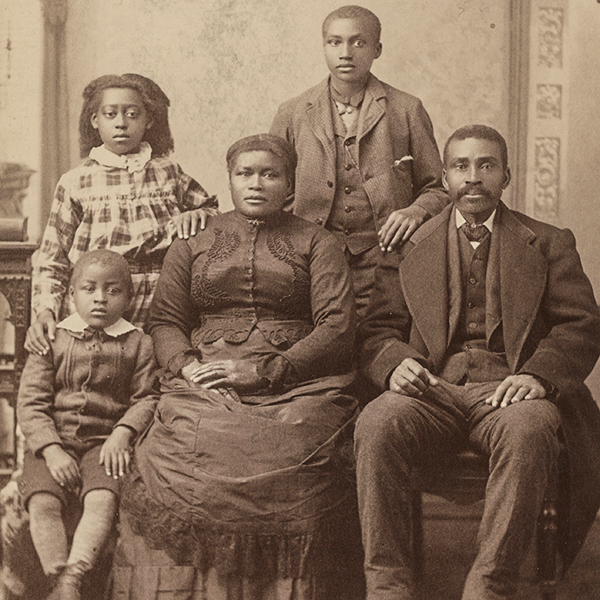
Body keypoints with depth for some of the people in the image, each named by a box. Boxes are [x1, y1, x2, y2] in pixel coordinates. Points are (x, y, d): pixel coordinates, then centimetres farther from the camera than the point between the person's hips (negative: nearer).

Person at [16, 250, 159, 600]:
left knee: (103, 500, -29)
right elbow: (31, 402, 1)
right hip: (53, 442, 1)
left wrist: (123, 433, -14)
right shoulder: (52, 339, 7)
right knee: (42, 502, -25)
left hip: (104, 444, 0)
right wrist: (52, 450, -12)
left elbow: (147, 397, 6)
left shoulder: (138, 344, 8)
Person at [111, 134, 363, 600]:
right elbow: (164, 320, 17)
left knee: (287, 462, -32)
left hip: (294, 385, -1)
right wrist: (187, 366, -6)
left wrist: (265, 371, -9)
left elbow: (338, 326, 4)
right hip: (205, 385, 2)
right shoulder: (192, 245, 24)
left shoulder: (316, 243, 16)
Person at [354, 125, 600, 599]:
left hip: (506, 390, -1)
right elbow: (379, 330, 14)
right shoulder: (410, 246, 20)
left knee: (530, 429, -37)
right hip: (433, 389, 1)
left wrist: (538, 375, -13)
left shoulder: (549, 244, 18)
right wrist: (395, 364, -11)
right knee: (377, 424, -32)